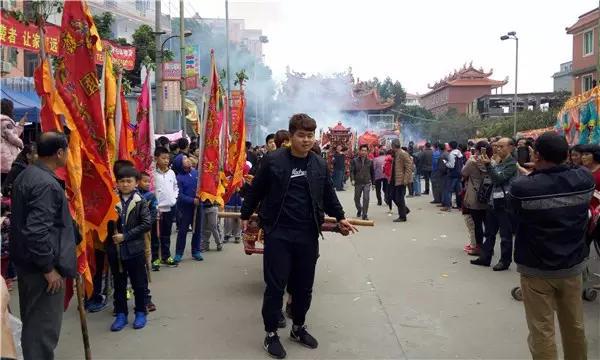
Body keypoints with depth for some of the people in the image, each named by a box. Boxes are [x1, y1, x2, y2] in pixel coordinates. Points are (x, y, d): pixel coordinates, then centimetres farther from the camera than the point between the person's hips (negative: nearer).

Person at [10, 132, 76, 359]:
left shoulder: (26, 175, 9)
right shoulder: (47, 184, -23)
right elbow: (38, 231, -28)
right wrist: (49, 268, -20)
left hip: (26, 261, 10)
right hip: (41, 266, -10)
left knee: (32, 322, 22)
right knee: (44, 327, 0)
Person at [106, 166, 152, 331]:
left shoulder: (141, 202, -5)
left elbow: (147, 224, -12)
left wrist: (125, 236, -15)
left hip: (135, 249, -2)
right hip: (115, 249, 2)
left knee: (139, 284, 9)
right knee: (119, 284, 13)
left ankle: (140, 312, 24)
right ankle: (121, 314, 25)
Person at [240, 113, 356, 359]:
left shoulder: (319, 164, 6)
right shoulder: (273, 161, -6)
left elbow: (328, 195, 19)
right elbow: (256, 190, 4)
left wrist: (340, 217, 23)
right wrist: (245, 215, 12)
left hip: (308, 236, 4)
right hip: (278, 234, -4)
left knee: (304, 286, 13)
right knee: (275, 286, 2)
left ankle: (298, 328, 33)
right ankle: (271, 334, 18)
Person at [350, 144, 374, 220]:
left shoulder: (370, 161, 4)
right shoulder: (354, 161, 0)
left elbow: (372, 172, 13)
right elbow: (352, 171, -4)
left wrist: (373, 182, 14)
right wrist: (352, 179, -18)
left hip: (367, 183, -1)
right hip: (358, 183, 1)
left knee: (366, 198, -12)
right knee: (356, 198, 13)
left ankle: (365, 215, -5)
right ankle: (359, 210, 41)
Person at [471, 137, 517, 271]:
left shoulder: (512, 164, -11)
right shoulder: (499, 162, 14)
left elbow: (499, 179, -22)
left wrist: (488, 165, -25)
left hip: (504, 203, -8)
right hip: (494, 201, 8)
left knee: (505, 235, 2)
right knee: (489, 233, 14)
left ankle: (505, 261, 11)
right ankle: (485, 258, 23)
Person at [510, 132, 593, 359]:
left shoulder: (522, 187, -22)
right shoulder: (585, 180, -10)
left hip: (537, 270, -4)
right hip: (573, 266, 4)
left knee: (542, 330, 6)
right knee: (574, 325, 20)